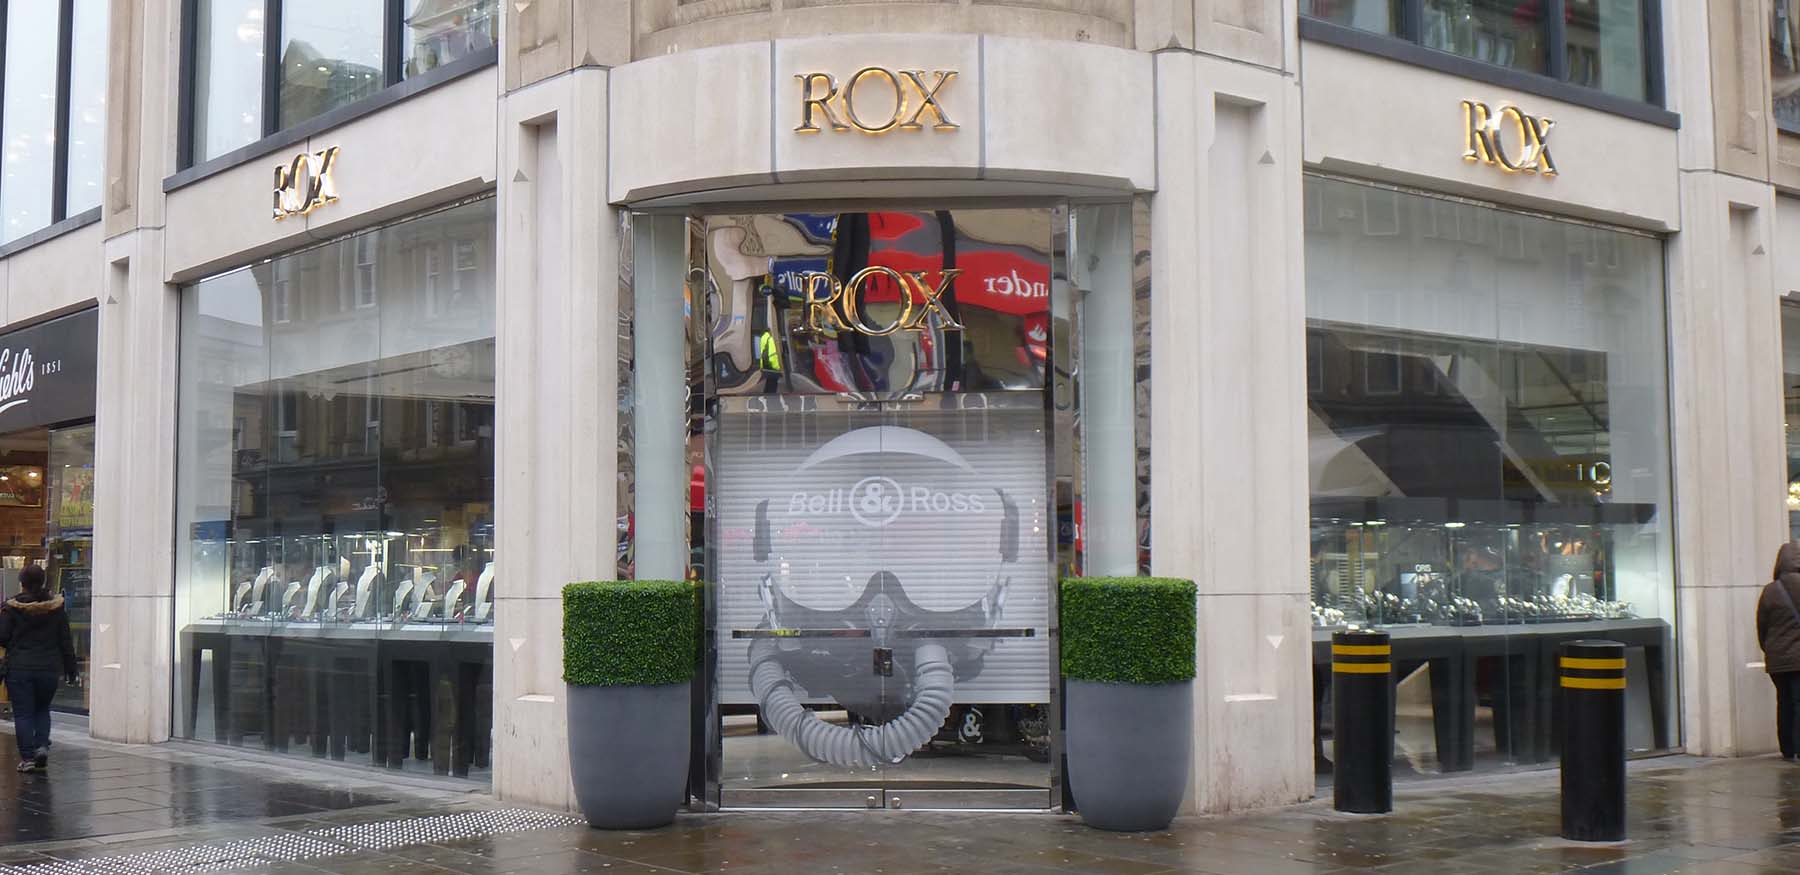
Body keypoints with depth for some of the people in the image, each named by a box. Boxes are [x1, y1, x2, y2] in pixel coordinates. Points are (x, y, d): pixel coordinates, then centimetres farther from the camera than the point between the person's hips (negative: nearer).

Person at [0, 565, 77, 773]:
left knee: (23, 713, 4)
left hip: (19, 668, -3)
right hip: (48, 668, 3)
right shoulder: (56, 608, 2)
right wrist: (70, 669, 12)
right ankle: (42, 745, 2)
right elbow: (66, 641, 5)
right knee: (42, 709, 20)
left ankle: (27, 757, 1)